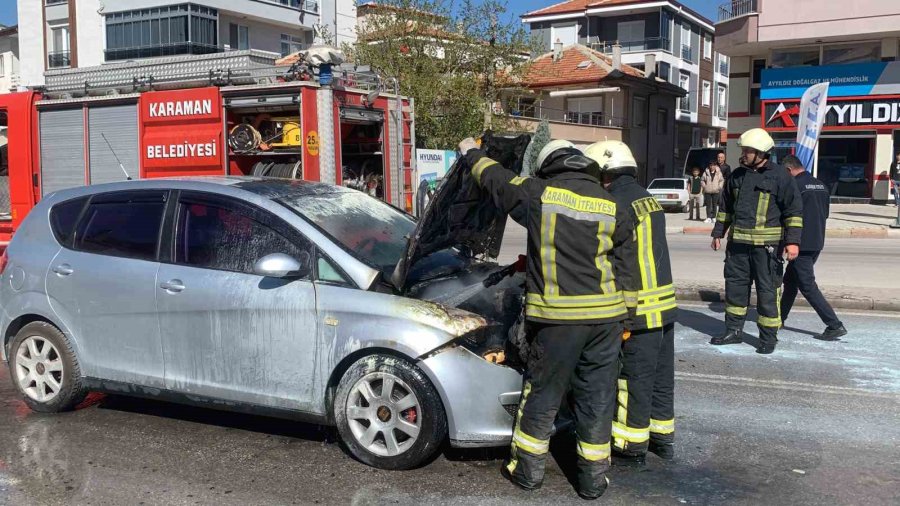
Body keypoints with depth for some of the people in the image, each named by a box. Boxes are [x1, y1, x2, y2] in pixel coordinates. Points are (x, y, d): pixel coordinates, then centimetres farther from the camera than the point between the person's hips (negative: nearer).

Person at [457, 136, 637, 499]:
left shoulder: (538, 194, -4)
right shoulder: (612, 206, 7)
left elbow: (494, 179, 13)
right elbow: (624, 265, 12)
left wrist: (471, 153, 33)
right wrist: (622, 318, 20)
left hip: (557, 317, -3)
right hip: (605, 315, 3)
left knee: (542, 394, 12)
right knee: (597, 397, 12)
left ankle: (527, 469, 24)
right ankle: (594, 477, 21)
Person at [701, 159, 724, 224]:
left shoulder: (719, 173, 3)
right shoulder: (706, 172, 4)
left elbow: (722, 180, 11)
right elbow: (702, 180, 12)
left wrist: (719, 187, -1)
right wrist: (704, 186, 0)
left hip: (715, 191, 0)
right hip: (707, 191, 0)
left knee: (714, 204, 2)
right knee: (708, 204, -1)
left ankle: (714, 217, 9)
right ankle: (708, 218, 0)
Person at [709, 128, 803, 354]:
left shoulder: (780, 177, -6)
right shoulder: (737, 175, 11)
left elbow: (794, 211, -6)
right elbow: (726, 207, 20)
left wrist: (792, 241, -13)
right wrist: (718, 233, 18)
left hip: (766, 244, -5)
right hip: (738, 242, 6)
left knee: (767, 291, 0)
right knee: (734, 286, 10)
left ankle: (768, 337, 11)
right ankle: (734, 330, 23)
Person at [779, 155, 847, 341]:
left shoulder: (795, 186, -15)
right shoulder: (821, 186, 10)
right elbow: (825, 213, 16)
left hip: (802, 244, -9)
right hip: (817, 242, 9)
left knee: (807, 286, -5)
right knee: (790, 280, 20)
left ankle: (835, 325, -7)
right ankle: (780, 317, 29)